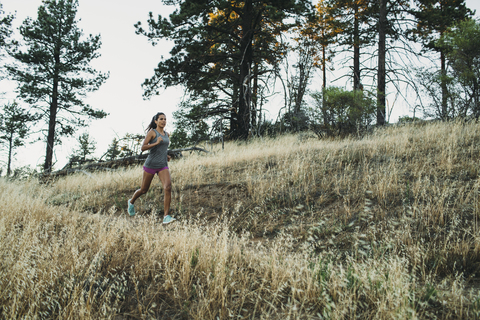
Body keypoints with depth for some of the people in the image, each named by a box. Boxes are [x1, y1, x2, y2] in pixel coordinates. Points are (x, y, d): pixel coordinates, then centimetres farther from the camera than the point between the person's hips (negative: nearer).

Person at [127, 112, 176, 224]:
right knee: (144, 190, 12)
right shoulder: (152, 132, -6)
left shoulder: (167, 134, 12)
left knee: (168, 187, -20)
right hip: (151, 165, -4)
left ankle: (166, 216, -21)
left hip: (163, 165, 4)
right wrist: (156, 143, -24)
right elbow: (143, 148, -14)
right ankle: (131, 202, 45)